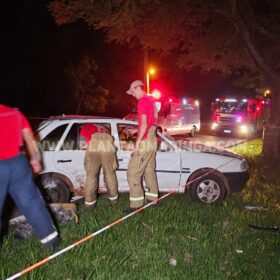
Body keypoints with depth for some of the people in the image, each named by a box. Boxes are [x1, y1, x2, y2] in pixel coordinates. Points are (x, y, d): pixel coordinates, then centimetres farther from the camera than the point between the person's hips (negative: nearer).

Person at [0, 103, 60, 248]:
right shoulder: (15, 113, 8)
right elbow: (30, 138, 11)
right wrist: (35, 160, 20)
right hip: (17, 162, 4)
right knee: (31, 202, 11)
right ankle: (50, 238, 16)